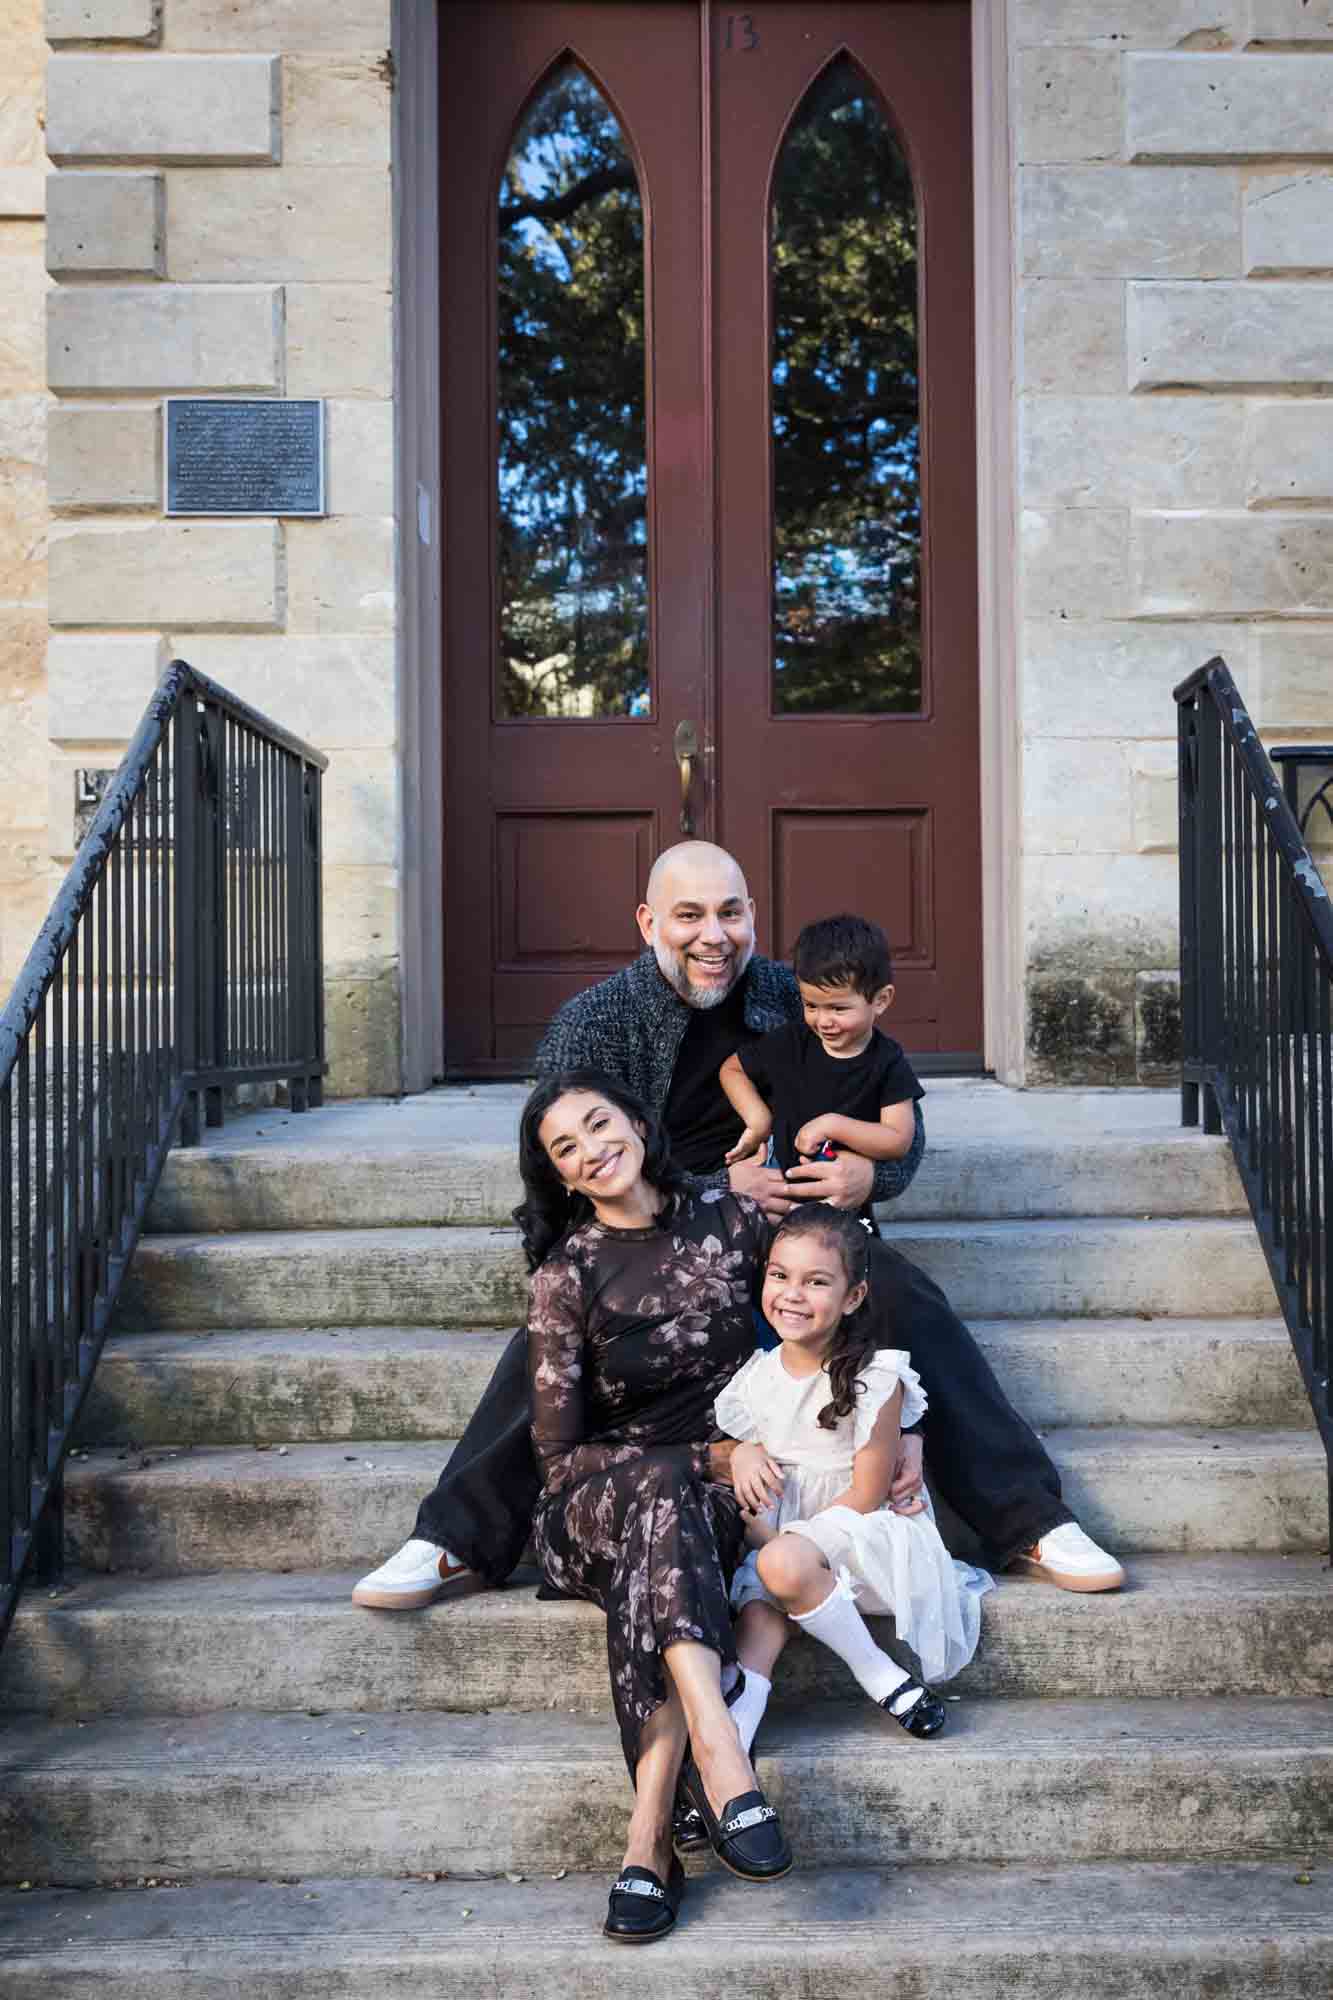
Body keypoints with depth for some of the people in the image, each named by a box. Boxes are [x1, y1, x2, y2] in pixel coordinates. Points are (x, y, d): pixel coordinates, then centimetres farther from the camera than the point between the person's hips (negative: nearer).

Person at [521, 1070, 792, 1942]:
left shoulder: (732, 1219, 4)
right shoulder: (567, 1275, -2)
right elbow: (560, 1450, -5)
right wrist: (707, 1456, -14)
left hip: (722, 1489, 1)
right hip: (592, 1505, -1)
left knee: (653, 1568, -35)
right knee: (661, 1488, -37)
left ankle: (650, 1831, -40)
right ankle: (715, 1741, -51)